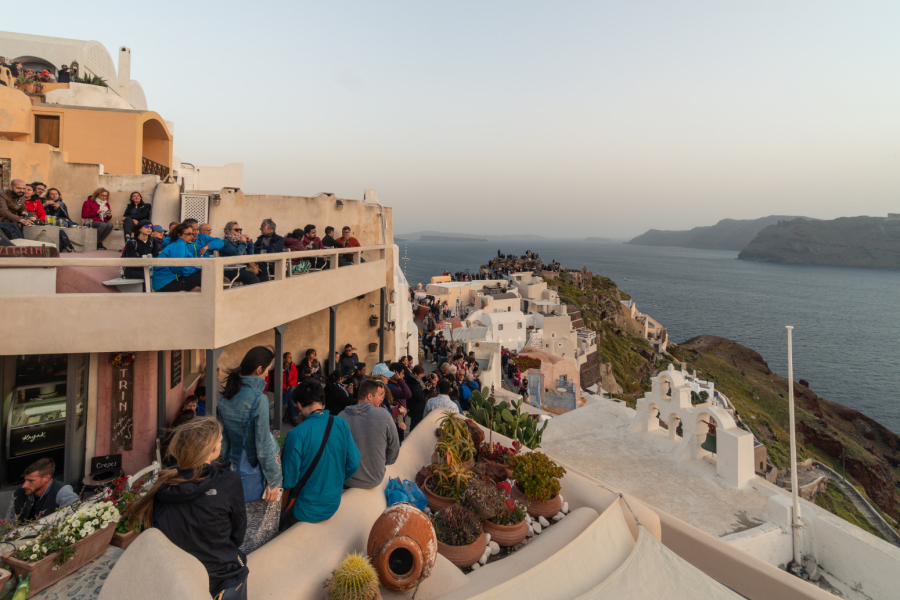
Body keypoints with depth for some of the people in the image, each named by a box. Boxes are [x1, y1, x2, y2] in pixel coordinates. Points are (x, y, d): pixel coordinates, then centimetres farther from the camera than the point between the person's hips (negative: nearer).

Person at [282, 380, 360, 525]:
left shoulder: (296, 435, -23)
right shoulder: (341, 424, -12)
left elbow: (289, 481, -16)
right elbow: (353, 463, -5)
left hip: (306, 510, -3)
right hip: (333, 505, 4)